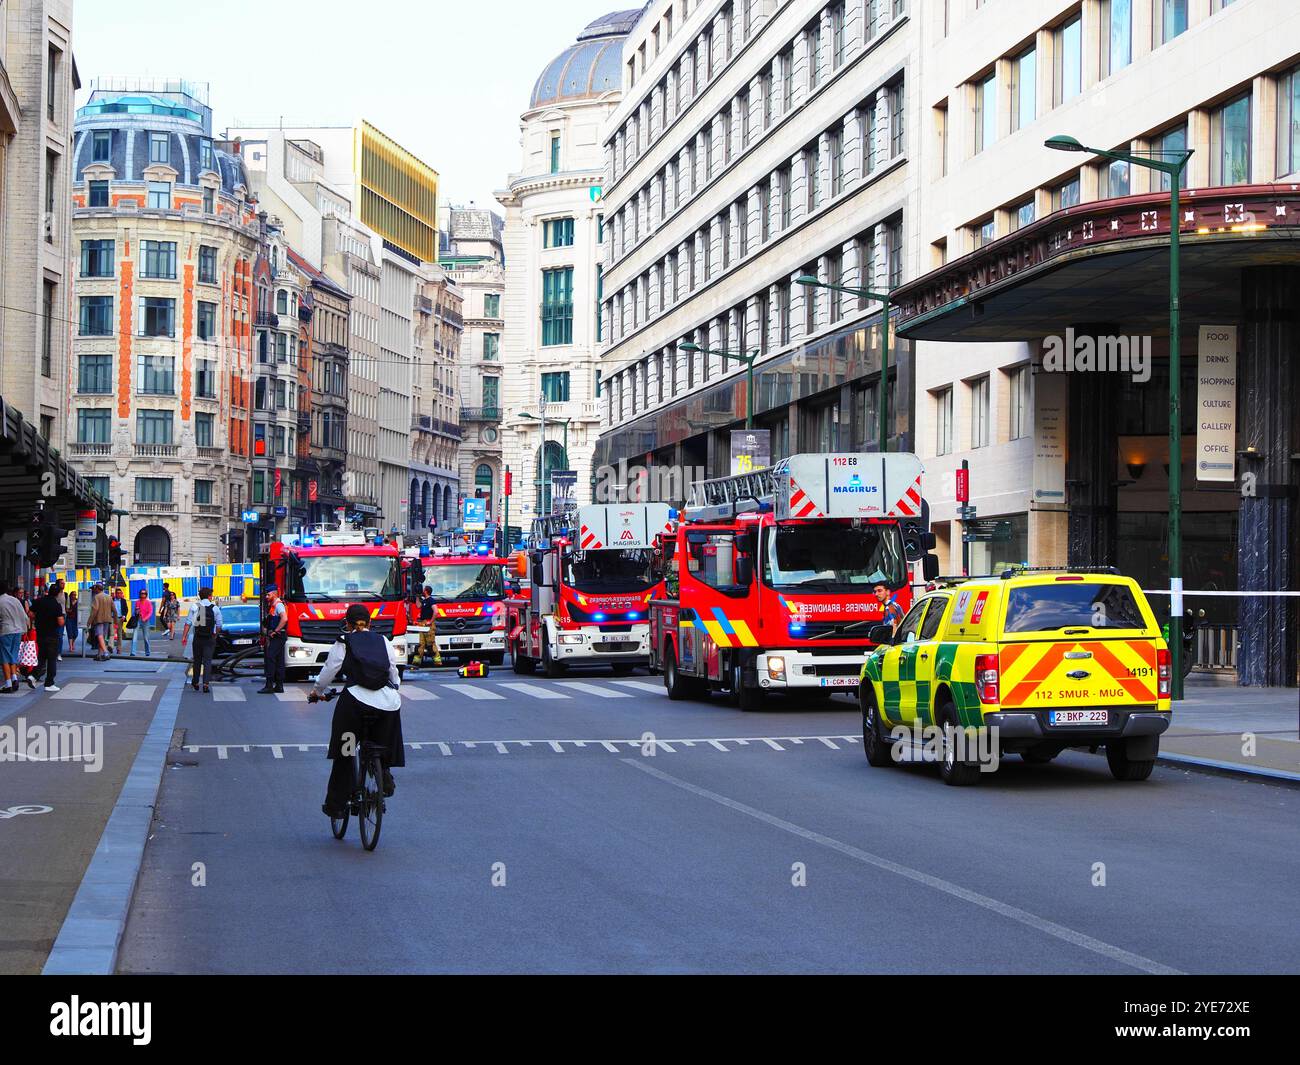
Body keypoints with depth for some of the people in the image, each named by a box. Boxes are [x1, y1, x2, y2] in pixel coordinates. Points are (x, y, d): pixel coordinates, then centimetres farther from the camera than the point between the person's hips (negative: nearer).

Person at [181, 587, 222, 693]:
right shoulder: (215, 608, -2)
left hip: (198, 637, 2)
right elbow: (219, 625, -1)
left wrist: (184, 636, -4)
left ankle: (195, 683, 26)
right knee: (207, 661, 0)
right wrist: (215, 635, 15)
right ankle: (205, 684, -12)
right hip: (210, 638, -2)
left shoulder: (194, 607, 0)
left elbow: (188, 623, -5)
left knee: (197, 660, 15)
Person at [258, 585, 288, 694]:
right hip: (274, 637, 10)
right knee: (279, 661, 10)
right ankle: (279, 685, 12)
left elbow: (284, 619, -26)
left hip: (278, 636, -10)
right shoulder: (272, 606, 20)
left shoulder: (278, 605, -11)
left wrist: (275, 631, -21)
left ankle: (269, 685, -18)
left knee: (270, 658, -15)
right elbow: (268, 622, 32)